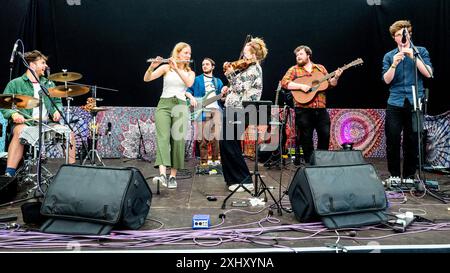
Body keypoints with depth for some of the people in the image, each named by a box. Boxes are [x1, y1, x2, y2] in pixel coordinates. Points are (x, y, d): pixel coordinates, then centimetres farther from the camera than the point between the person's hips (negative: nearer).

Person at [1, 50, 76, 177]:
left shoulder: (48, 84, 20)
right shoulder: (15, 84, 6)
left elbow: (57, 101, 24)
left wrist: (57, 110, 1)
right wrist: (13, 114, -20)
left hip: (47, 123, 4)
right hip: (24, 123, -4)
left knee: (69, 133, -18)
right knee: (20, 132, -37)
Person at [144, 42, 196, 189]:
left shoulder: (190, 72, 16)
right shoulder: (166, 67, 8)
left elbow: (189, 83, -8)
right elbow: (146, 79, -4)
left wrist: (176, 68, -13)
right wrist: (152, 66, -22)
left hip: (180, 107, 3)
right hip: (164, 105, -2)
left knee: (178, 140, -5)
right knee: (163, 137, -19)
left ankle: (173, 176, 4)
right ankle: (162, 174, -31)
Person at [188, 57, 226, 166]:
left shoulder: (218, 81, 23)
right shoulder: (196, 80, 14)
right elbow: (188, 91, 9)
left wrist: (223, 92, -1)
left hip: (216, 109, 3)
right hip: (203, 110, -2)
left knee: (215, 136, -7)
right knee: (204, 138, -7)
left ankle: (215, 160, 1)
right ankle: (204, 161, 1)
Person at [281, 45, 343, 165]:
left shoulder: (321, 68, 16)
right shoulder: (294, 70, 6)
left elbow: (330, 84, 16)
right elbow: (284, 83, -8)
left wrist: (335, 77, -4)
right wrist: (301, 86, -18)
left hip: (321, 109, 3)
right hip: (303, 110, -3)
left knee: (325, 135, 2)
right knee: (306, 138, 3)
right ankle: (309, 162, 17)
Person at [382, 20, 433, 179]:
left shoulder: (420, 51, 9)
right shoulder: (389, 56, 10)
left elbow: (428, 73, -4)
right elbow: (387, 80, 1)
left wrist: (413, 57, -12)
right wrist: (394, 64, -15)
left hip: (415, 103, 0)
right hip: (395, 104, 1)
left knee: (412, 142, 3)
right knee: (392, 141, -3)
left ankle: (409, 177, 14)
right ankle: (394, 176, 9)